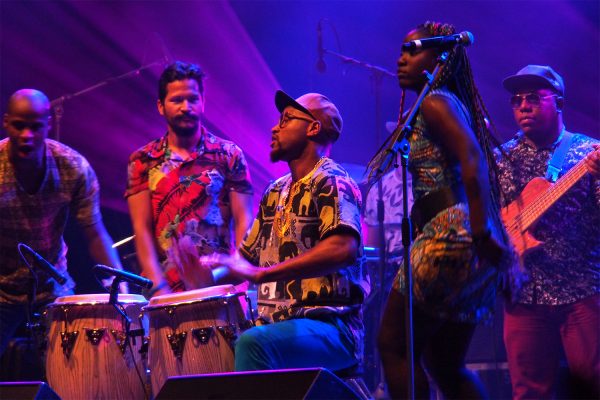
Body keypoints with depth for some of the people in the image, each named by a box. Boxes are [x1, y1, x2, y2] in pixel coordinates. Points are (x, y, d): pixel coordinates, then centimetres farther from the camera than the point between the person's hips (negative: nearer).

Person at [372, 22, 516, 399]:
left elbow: (472, 160, -21)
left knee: (394, 346, -2)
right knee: (446, 366, 14)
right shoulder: (451, 104, 23)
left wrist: (481, 232, -29)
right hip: (470, 245, 10)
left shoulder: (434, 102, -6)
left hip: (449, 237, -10)